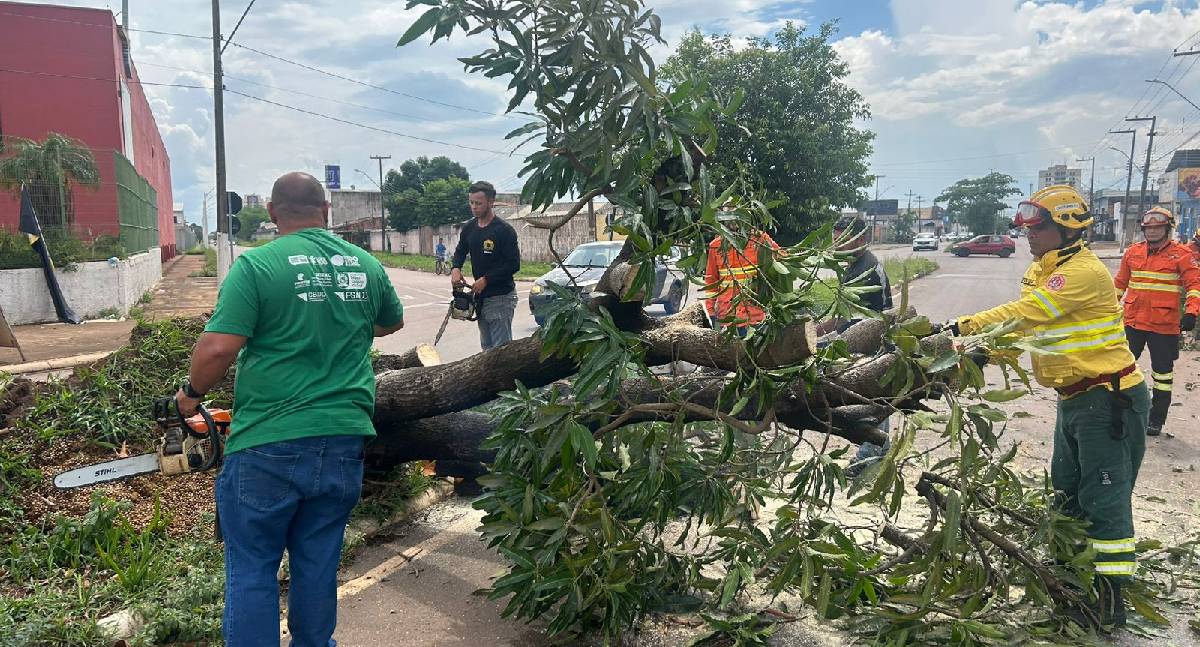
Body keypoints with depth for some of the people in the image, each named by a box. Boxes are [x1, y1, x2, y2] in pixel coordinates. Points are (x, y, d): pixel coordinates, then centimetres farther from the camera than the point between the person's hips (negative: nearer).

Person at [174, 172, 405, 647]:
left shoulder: (255, 266, -9)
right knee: (318, 564, 17)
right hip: (343, 443, 4)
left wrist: (191, 393, 4)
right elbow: (393, 322, 23)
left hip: (269, 446, -4)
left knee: (252, 570, 11)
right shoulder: (365, 265, 5)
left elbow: (219, 347, -15)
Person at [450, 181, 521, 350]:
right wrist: (455, 268, -3)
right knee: (487, 348, 14)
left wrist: (486, 279, -18)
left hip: (501, 297, -8)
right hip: (480, 297, 8)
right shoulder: (469, 228, 8)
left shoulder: (504, 230, -13)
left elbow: (513, 264, -15)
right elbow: (460, 252, 20)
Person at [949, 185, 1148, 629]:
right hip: (1074, 397, 10)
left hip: (1109, 399, -10)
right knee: (1067, 491, 19)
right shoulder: (1040, 272, 11)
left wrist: (965, 326, -23)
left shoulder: (1084, 272, -21)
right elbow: (1024, 327, 6)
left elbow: (1025, 314, -27)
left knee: (1104, 499, -5)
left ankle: (1110, 599, 5)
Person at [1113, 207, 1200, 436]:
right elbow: (1120, 283, 16)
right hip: (1133, 321, 3)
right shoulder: (1133, 252, 6)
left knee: (1162, 371, 8)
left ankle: (1157, 419, 18)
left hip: (1164, 325, -3)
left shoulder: (1181, 254, -4)